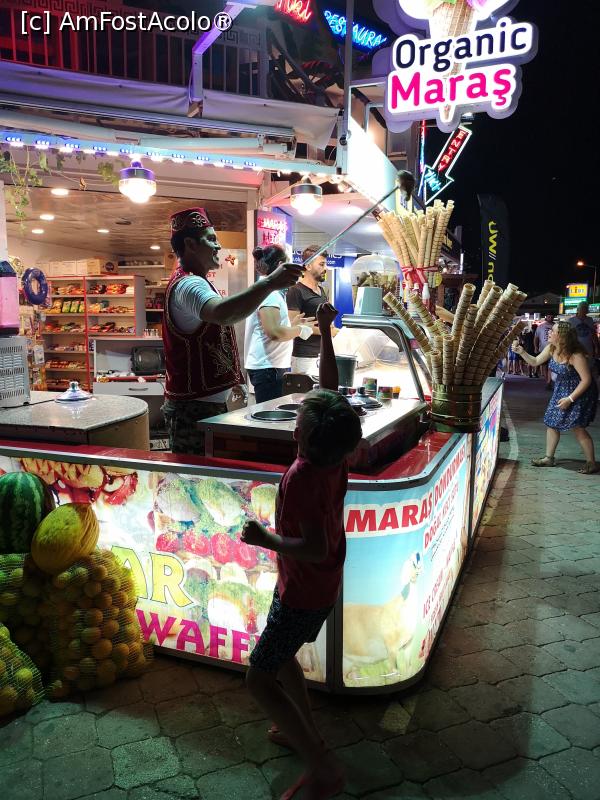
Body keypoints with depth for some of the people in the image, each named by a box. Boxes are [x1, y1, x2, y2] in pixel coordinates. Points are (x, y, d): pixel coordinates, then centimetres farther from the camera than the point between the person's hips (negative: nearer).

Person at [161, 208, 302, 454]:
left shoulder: (190, 281, 18)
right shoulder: (189, 285, -19)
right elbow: (221, 313, -42)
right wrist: (269, 283, -48)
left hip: (206, 404, 11)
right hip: (196, 409, -11)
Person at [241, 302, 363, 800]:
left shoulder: (301, 479, -32)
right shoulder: (336, 453, -10)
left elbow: (315, 548, -37)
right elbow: (331, 387, -1)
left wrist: (266, 539, -29)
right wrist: (326, 332, 4)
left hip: (303, 592, -8)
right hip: (322, 586, 8)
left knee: (259, 679, 3)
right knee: (278, 655, 27)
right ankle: (306, 734, 40)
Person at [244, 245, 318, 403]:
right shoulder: (268, 293, -14)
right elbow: (274, 332, -24)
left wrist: (293, 323, 17)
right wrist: (301, 329, -12)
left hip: (274, 365, 10)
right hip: (268, 367, -10)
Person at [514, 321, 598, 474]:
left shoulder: (575, 355, -28)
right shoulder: (551, 348, -7)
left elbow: (586, 379, -23)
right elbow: (535, 362, 6)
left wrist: (570, 398, -24)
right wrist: (522, 351, -10)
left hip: (580, 391, -8)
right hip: (561, 389, 8)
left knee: (577, 427, -9)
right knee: (551, 422, 8)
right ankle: (549, 458, 21)